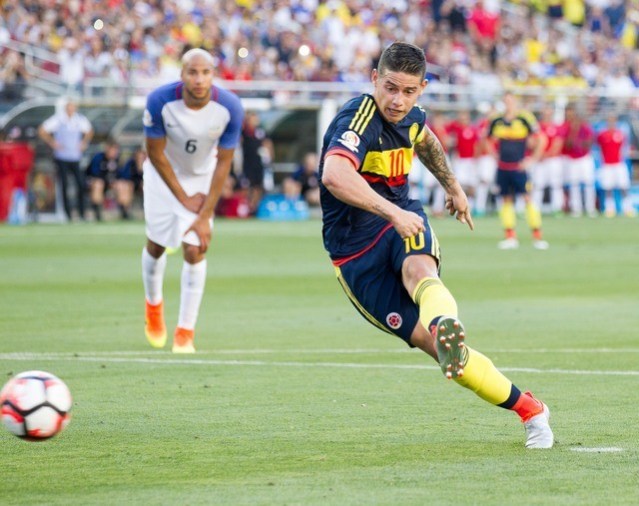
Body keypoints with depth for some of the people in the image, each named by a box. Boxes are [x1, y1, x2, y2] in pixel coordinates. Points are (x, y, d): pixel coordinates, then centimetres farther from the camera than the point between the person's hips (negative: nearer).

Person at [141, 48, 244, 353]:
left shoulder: (229, 108, -26)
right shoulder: (160, 101, -30)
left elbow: (223, 162, -16)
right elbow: (156, 154, -17)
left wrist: (205, 215, -16)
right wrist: (184, 199, -13)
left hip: (203, 176, 0)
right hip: (165, 175, 0)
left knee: (194, 250, -10)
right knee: (157, 245, 8)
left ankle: (185, 332, -3)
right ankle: (153, 304, 39)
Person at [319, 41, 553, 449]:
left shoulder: (411, 116, 3)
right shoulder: (359, 120, -23)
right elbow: (334, 175, -44)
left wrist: (452, 186, 37)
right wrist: (393, 213, -49)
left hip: (403, 223, 5)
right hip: (357, 254, -5)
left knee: (419, 268, -35)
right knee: (434, 346, -15)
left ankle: (448, 329, -66)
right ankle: (529, 409, -5)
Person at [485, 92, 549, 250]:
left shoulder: (525, 119, -7)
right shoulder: (497, 121, 6)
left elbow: (540, 139, -4)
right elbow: (488, 139, 23)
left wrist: (533, 159, -7)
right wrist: (494, 155, 13)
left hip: (519, 167, -4)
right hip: (502, 168, 4)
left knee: (528, 198, -10)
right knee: (506, 200, 5)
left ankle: (537, 236, -7)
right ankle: (510, 237, 11)